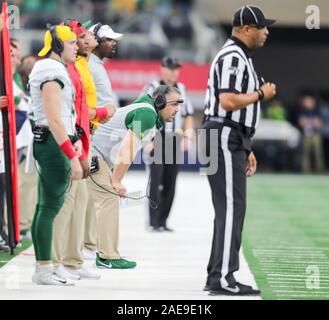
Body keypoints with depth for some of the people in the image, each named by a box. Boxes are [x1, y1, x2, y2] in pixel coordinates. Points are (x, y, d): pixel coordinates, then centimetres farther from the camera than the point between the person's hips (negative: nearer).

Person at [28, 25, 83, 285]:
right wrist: (72, 156, -21)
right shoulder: (52, 71, -14)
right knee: (51, 205, -9)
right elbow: (54, 120, -20)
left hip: (51, 144, 11)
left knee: (45, 206, 11)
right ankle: (44, 271, -9)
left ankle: (43, 269, 14)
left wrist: (75, 140, 13)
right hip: (53, 143, -11)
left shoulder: (56, 69, 19)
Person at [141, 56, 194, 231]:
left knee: (170, 183, 5)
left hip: (174, 140, 5)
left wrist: (187, 136, 10)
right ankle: (153, 222, -11)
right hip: (156, 138, -5)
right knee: (156, 179, -12)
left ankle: (162, 221, 11)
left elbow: (188, 115, 22)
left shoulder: (181, 89, 14)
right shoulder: (152, 89, -3)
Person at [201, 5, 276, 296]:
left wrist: (246, 149, 22)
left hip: (232, 142, 11)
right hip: (224, 139, -11)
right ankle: (222, 279, -14)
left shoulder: (242, 58, 21)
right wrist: (262, 93, -11)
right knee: (231, 208, -12)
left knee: (230, 209, 12)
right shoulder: (232, 57, -13)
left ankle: (217, 277, 15)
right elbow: (228, 101, -24)